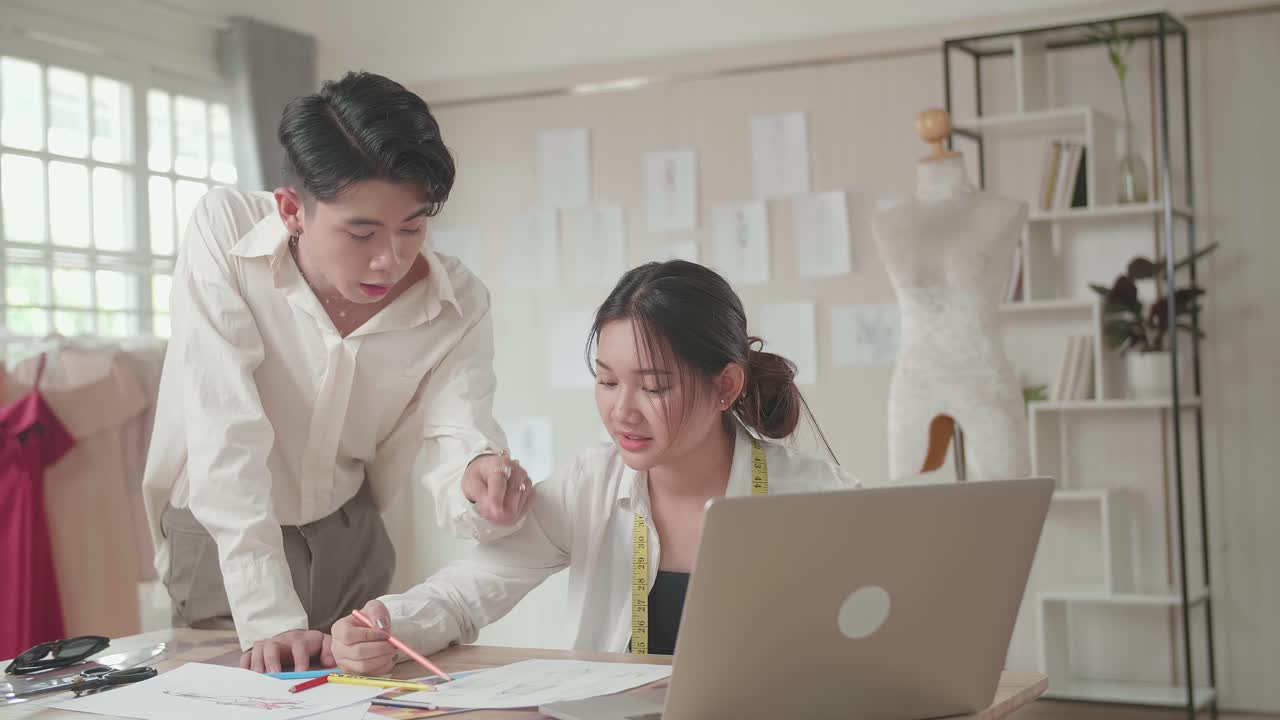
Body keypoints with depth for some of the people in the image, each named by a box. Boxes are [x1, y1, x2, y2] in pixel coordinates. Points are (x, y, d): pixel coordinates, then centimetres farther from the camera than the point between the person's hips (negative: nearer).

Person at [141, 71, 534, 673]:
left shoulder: (459, 304, -17)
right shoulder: (223, 231, -25)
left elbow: (453, 446, -22)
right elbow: (227, 438, -31)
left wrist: (478, 488, -47)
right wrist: (270, 619, -37)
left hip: (348, 533, 3)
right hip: (222, 537, -2)